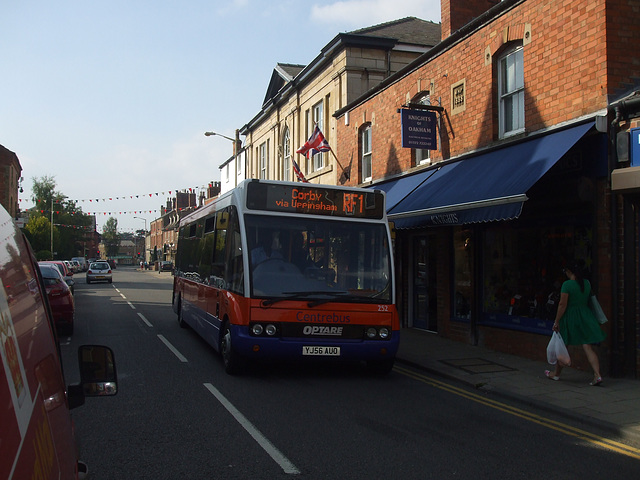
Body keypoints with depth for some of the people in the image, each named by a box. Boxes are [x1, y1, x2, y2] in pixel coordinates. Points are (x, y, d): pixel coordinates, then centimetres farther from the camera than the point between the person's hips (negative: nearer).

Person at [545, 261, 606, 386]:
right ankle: (597, 374, -12)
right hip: (585, 317, 5)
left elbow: (562, 304, -16)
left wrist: (556, 322, -12)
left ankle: (556, 374, 24)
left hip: (569, 317, -5)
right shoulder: (587, 283, 5)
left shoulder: (567, 284, -14)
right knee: (588, 347, 1)